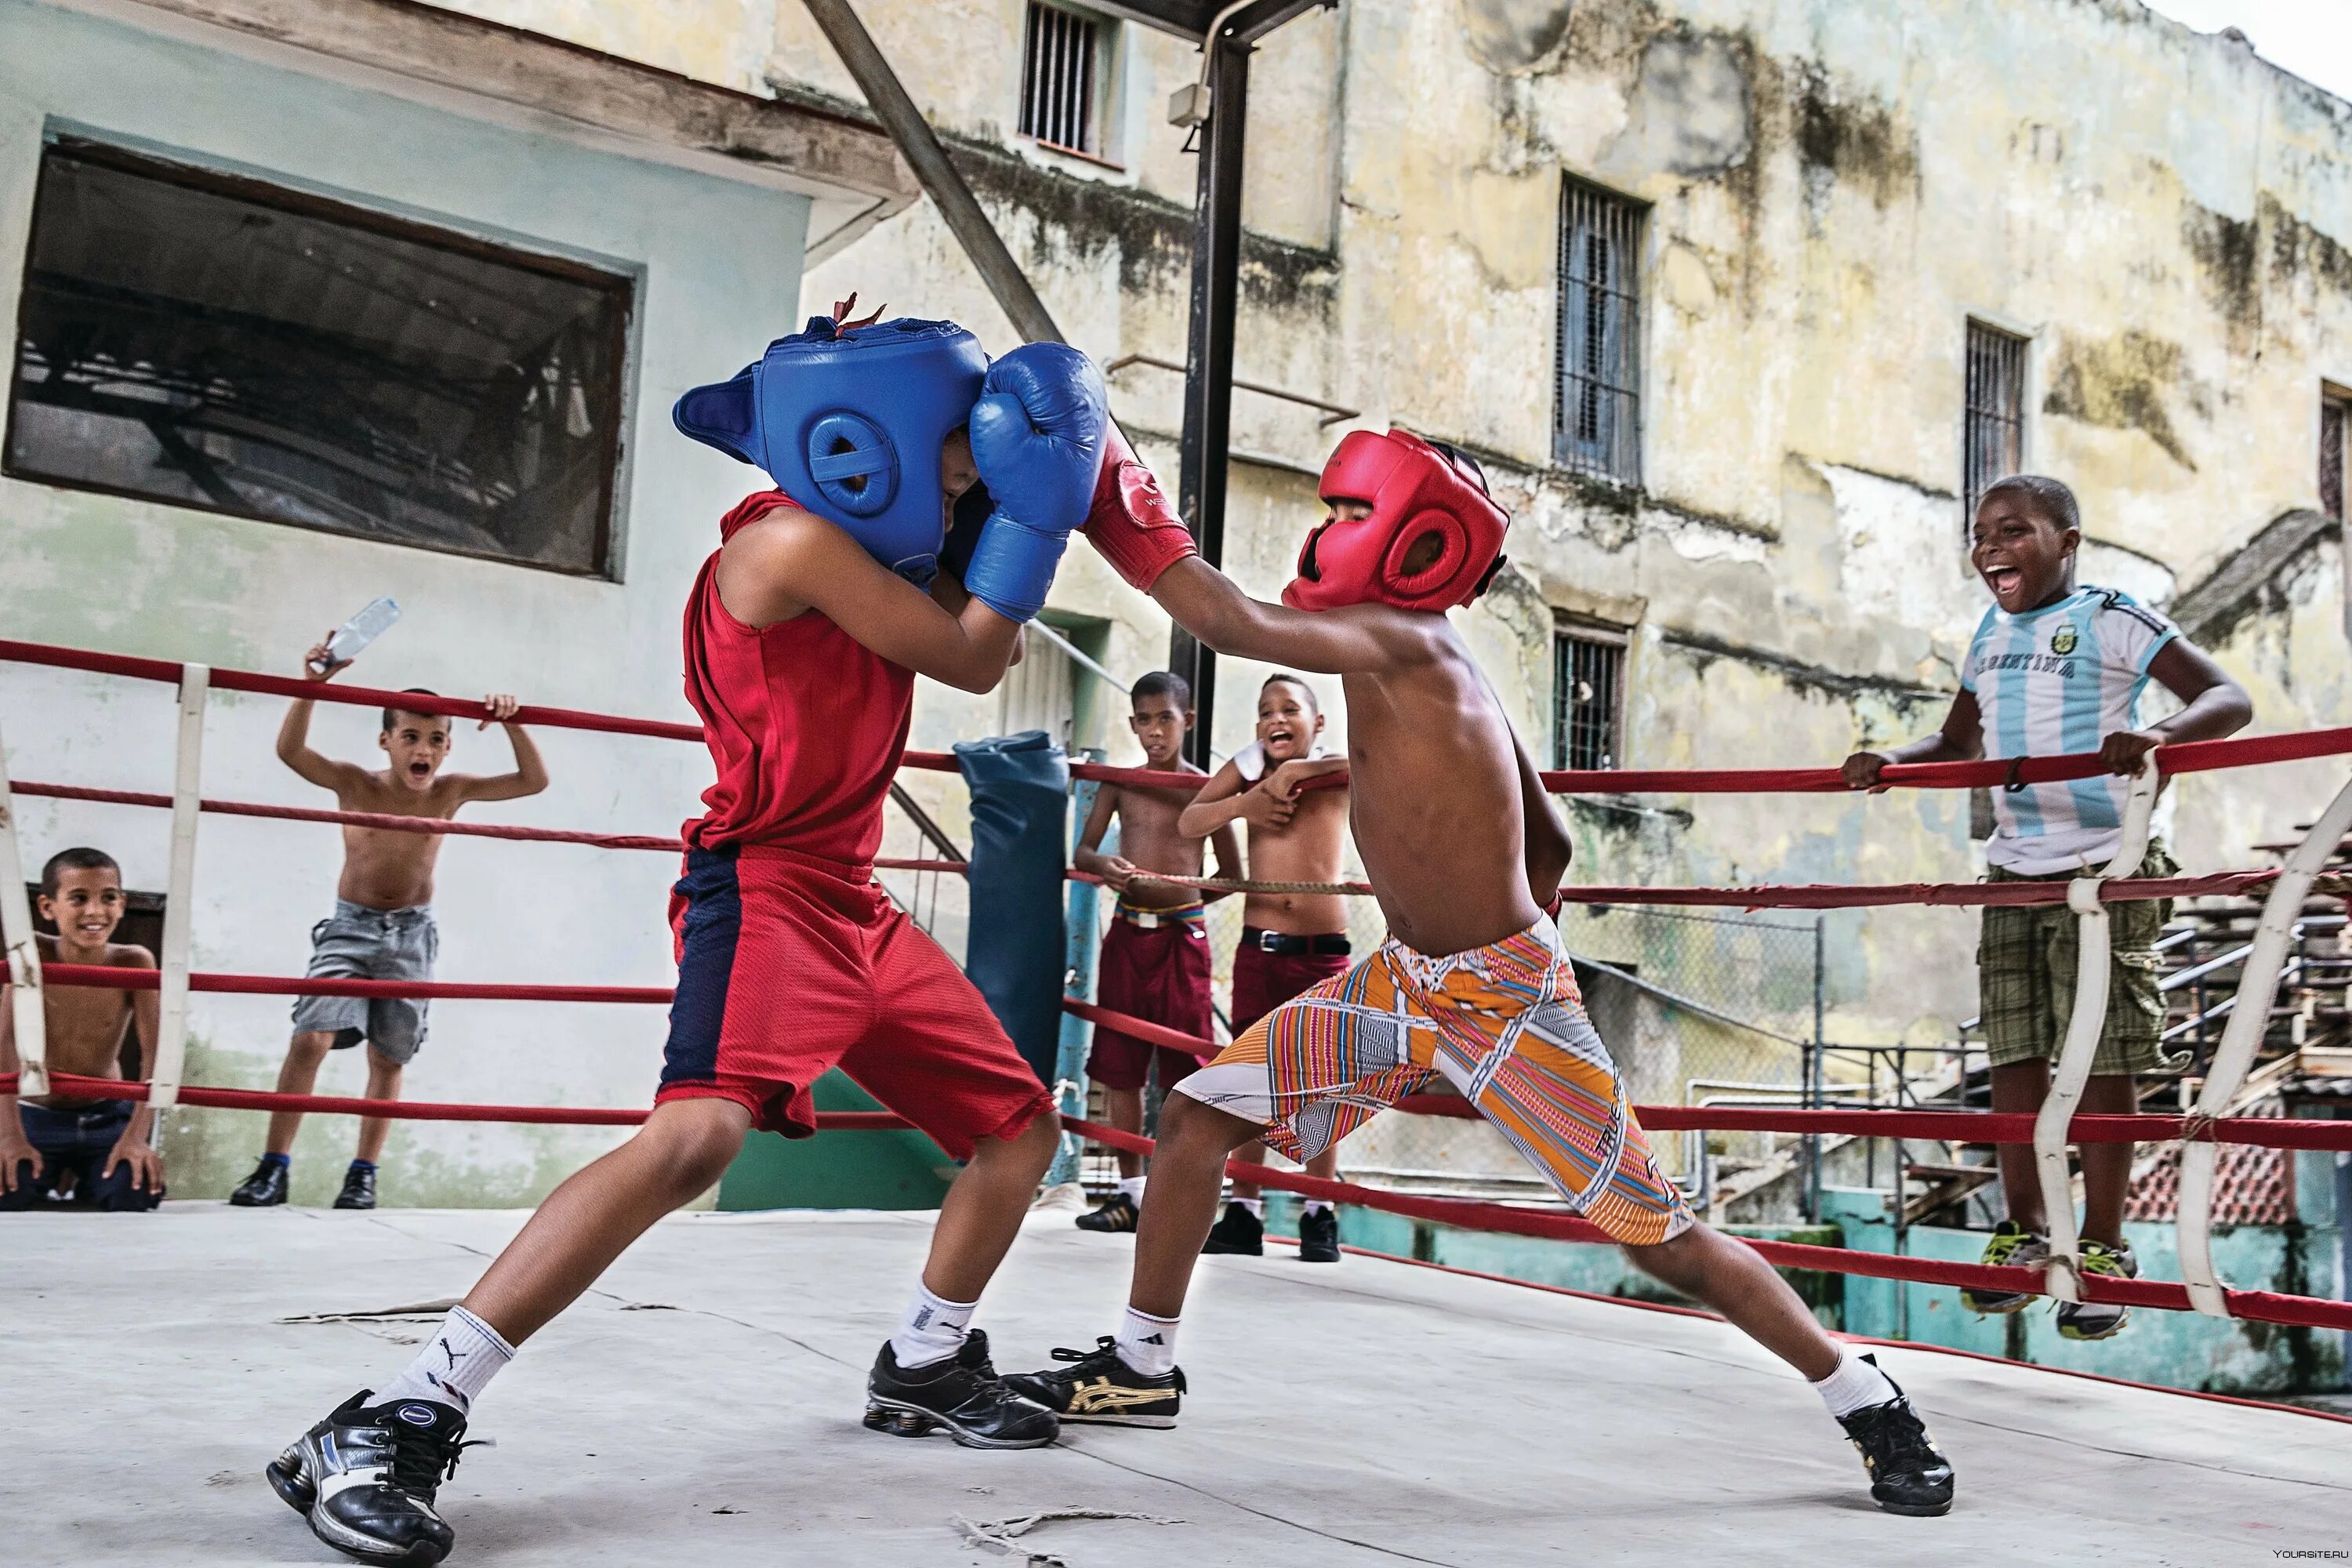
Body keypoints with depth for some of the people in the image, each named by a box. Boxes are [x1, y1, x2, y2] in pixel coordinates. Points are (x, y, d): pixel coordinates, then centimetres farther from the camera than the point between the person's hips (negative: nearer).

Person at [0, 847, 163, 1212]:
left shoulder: (133, 962, -13)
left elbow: (155, 1052, -16)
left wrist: (137, 1135, -27)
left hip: (106, 1118, 1)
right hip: (35, 1118, 0)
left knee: (137, 1192, -25)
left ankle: (85, 1184, 14)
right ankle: (50, 1183, 13)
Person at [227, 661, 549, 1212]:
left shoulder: (450, 792, -6)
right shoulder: (356, 784, -11)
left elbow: (534, 780, -9)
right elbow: (290, 751, -26)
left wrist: (512, 724, -23)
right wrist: (311, 686, -38)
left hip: (411, 937, 2)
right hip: (350, 926, -2)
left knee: (388, 1060, 7)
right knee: (311, 1039, -16)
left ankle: (364, 1172, 18)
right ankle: (274, 1168, -9)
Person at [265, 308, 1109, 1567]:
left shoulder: (859, 542, 13)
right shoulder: (791, 541, -14)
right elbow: (973, 663, -10)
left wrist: (1016, 505, 8)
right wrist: (1034, 503, -4)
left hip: (858, 908, 10)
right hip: (767, 888, -10)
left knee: (1022, 1128, 15)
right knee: (699, 1133, -32)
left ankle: (923, 1367, 33)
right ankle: (392, 1424, -28)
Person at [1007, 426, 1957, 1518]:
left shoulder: (1403, 642, -19)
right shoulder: (1429, 669, 6)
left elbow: (1236, 627, -31)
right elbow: (1548, 844, 13)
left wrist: (1135, 526, -19)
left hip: (1507, 999, -9)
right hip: (1401, 981, 9)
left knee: (1659, 1237, -1)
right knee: (1198, 1113, 3)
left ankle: (1871, 1407, 19)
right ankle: (1141, 1368, 18)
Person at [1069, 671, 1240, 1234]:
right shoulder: (1119, 783, 8)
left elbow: (1231, 875, 4)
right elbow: (1081, 852, 8)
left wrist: (1179, 898, -12)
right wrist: (1104, 864, -15)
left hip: (1182, 937, -3)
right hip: (1127, 933, 3)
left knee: (1185, 1069, -3)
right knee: (1118, 1066, 6)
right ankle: (1130, 1191, 15)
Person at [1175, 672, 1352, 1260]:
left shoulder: (1332, 774, -2)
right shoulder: (1248, 769, 6)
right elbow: (1188, 823, 5)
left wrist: (1299, 769, -27)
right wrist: (1242, 803, -14)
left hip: (1324, 951, -3)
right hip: (1259, 947, 3)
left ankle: (1319, 1216, 10)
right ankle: (1243, 1212, 11)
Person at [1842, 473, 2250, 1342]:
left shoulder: (2111, 619, -6)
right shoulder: (1991, 635, 14)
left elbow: (2229, 698, -12)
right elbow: (1959, 740, 26)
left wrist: (2156, 734, -33)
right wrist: (1890, 761, 6)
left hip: (2101, 869, -6)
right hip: (2013, 872, 6)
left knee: (2102, 1058, -3)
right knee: (2014, 1054, 8)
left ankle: (2103, 1247, 7)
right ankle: (2025, 1230, 20)